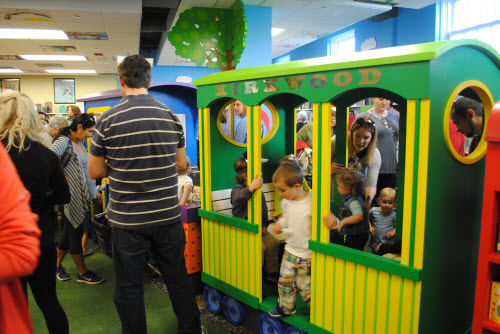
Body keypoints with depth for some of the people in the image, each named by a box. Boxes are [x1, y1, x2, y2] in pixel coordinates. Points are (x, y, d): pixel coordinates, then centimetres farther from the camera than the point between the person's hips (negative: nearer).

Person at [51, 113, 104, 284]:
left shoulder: (80, 144, 14)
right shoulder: (63, 142, -13)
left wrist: (94, 192, 22)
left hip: (83, 198, 9)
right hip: (72, 198, -8)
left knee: (69, 233, 17)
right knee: (76, 233, 3)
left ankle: (56, 266, 34)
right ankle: (82, 272, 16)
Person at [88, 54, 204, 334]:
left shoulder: (109, 120, -9)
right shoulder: (171, 116, -1)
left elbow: (96, 172, -2)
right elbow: (181, 165, 6)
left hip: (127, 221, -3)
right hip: (168, 216, 3)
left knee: (129, 288, 13)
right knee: (178, 279, 19)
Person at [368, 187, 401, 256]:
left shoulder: (394, 215, 2)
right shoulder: (373, 211, 2)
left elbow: (396, 226, 12)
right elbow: (368, 220, 18)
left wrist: (393, 232, -8)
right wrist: (370, 227, 1)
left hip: (390, 242, 0)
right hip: (376, 242, 0)